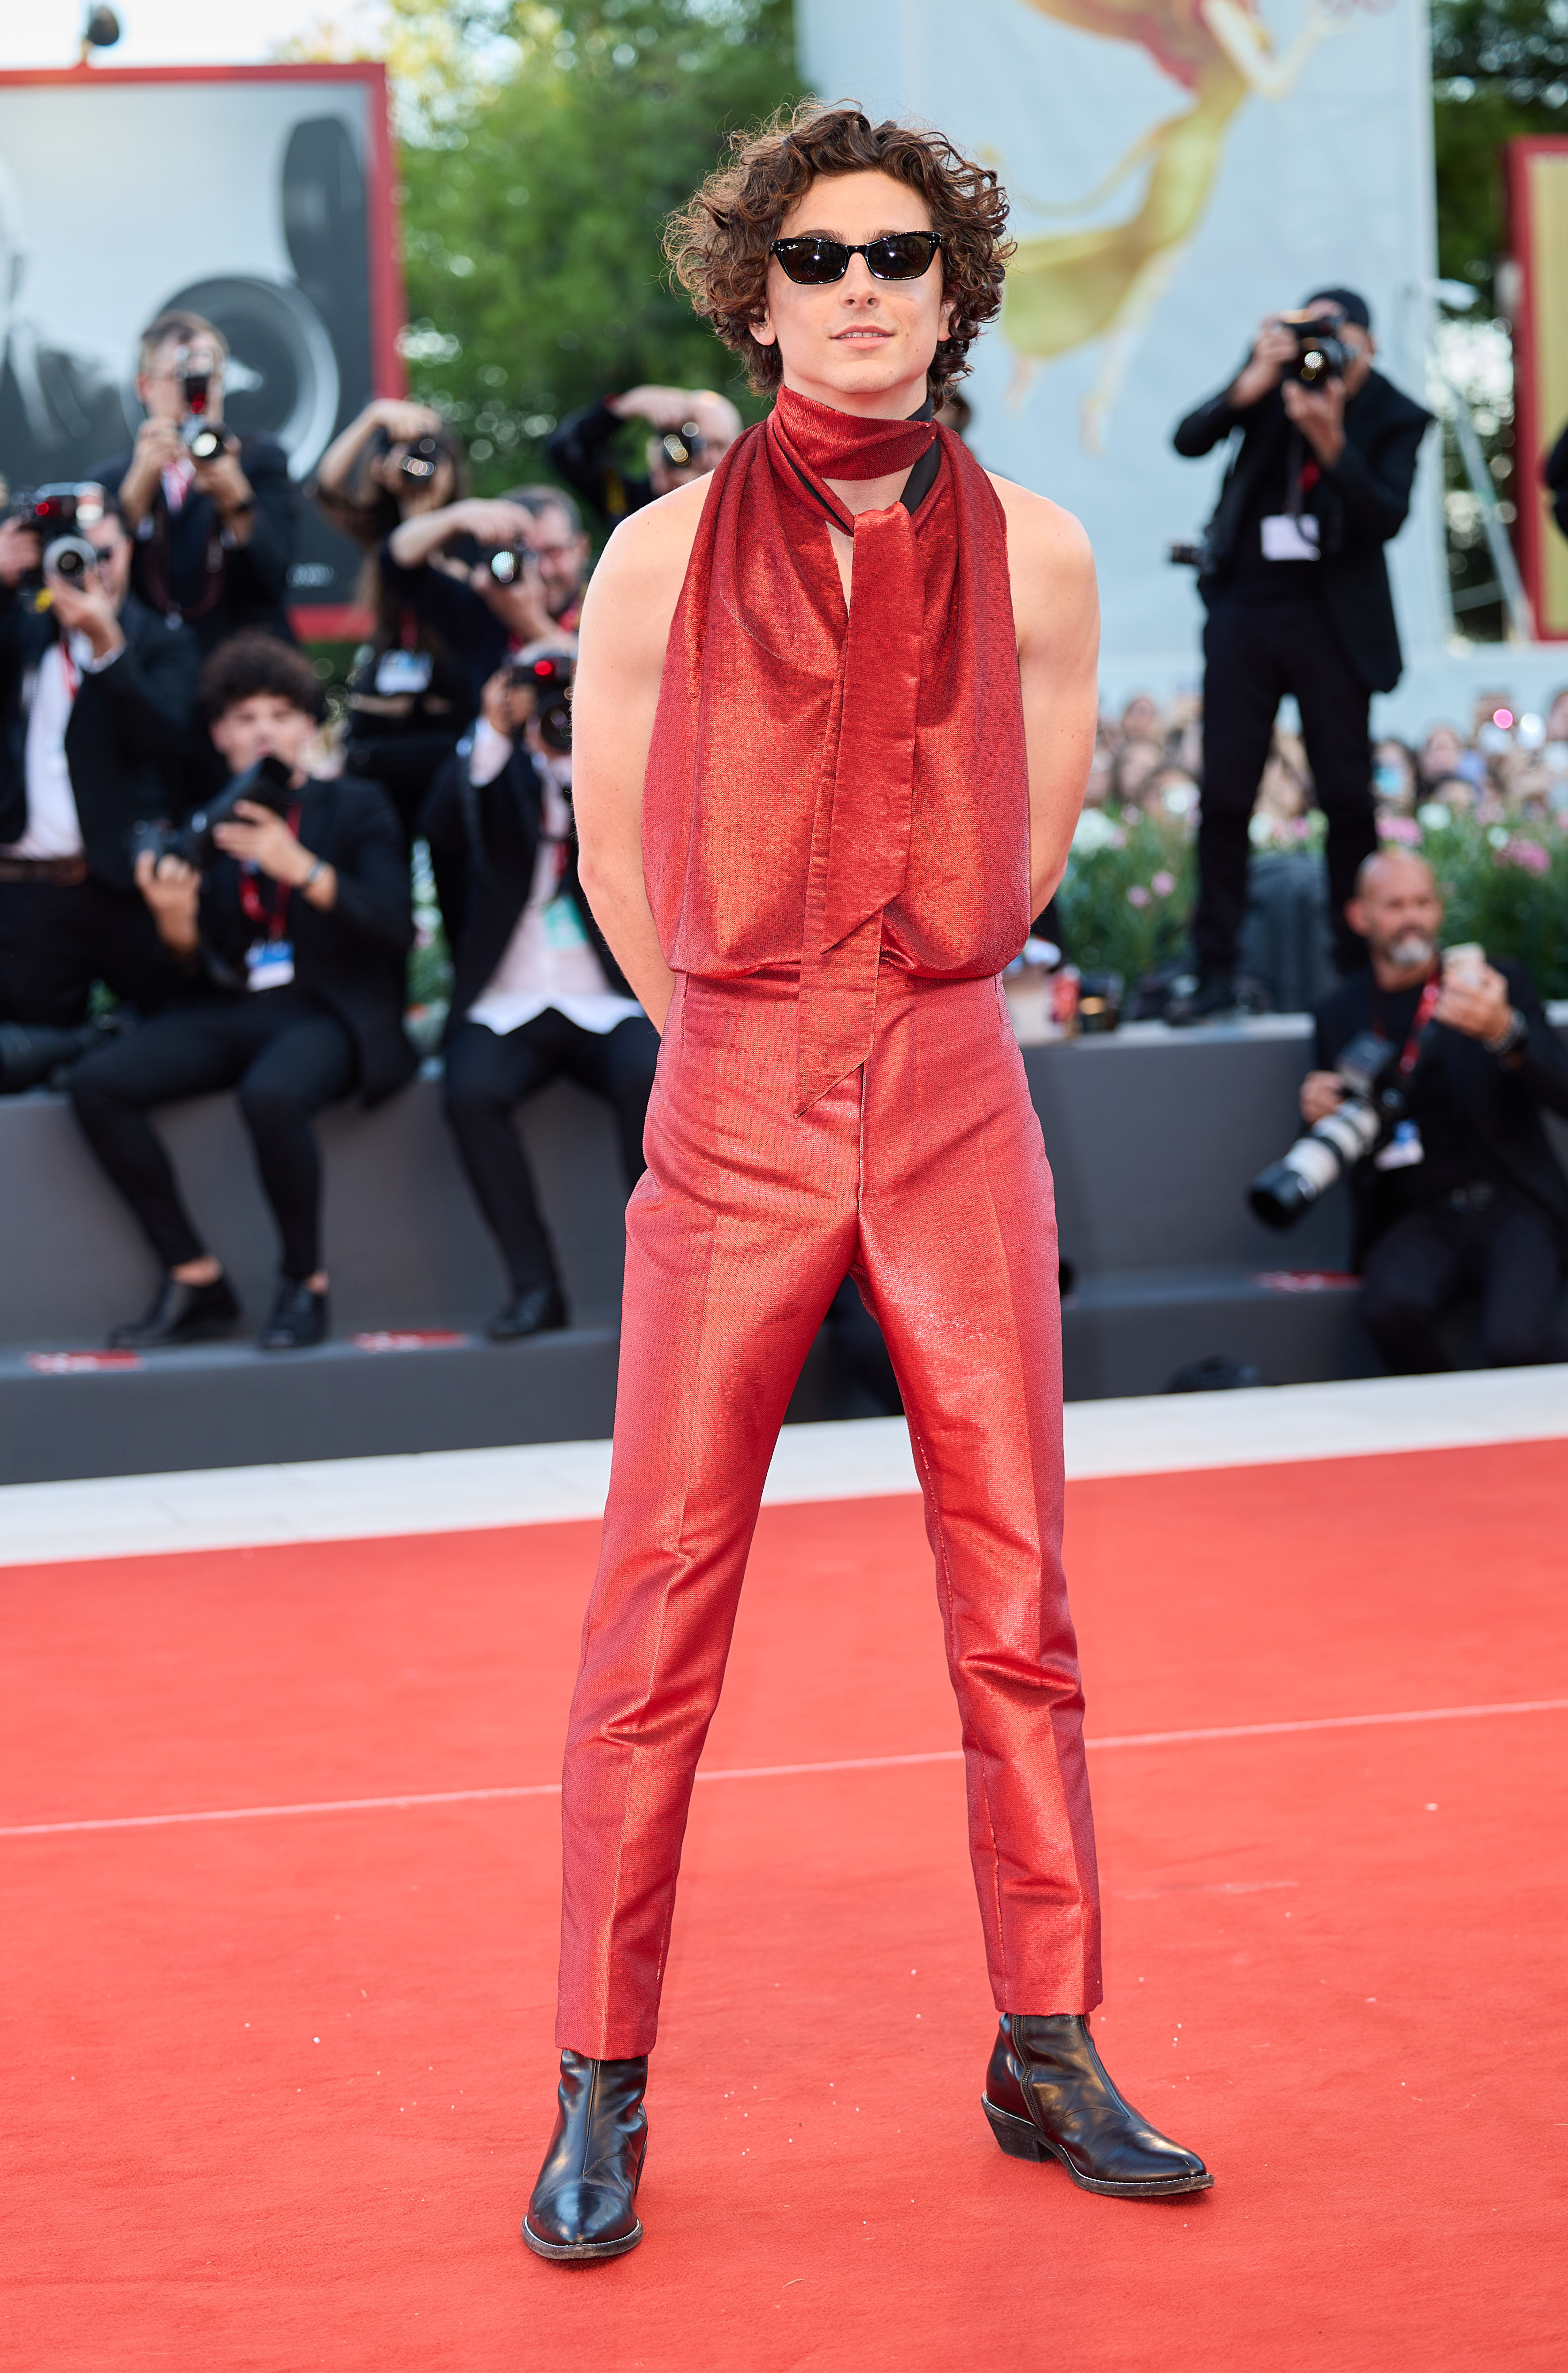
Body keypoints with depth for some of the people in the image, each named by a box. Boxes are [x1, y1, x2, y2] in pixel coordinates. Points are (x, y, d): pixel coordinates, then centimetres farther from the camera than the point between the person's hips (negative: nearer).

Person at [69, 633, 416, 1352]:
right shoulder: (203, 827, 15)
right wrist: (176, 923, -11)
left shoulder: (354, 808, 8)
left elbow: (395, 927, -7)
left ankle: (305, 1285, -17)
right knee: (96, 1085, -21)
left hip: (326, 1012, -4)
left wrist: (304, 870, -20)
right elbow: (197, 971, 12)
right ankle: (194, 1280, -14)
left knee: (271, 1094, -38)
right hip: (231, 1011, 4)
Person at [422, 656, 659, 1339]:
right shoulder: (497, 773, 14)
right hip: (508, 1007, 0)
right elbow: (442, 833, -6)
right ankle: (535, 1286, -22)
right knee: (471, 1093, -31)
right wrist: (493, 737, -15)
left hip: (609, 1006, 0)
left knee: (647, 1077, -33)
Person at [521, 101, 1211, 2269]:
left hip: (959, 1112, 2)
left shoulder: (1033, 556, 4)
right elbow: (615, 850, 9)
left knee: (1018, 1603, 4)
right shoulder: (665, 556, 0)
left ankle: (1048, 2054, 16)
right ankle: (603, 2091, 5)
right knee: (659, 1611, -3)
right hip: (729, 1121, -1)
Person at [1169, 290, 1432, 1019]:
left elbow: (1386, 519, -16)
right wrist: (1250, 385, -25)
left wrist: (1331, 441, -29)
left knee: (1347, 796, 1)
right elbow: (1189, 441, -8)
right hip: (1245, 608, 2)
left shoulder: (1394, 418, -5)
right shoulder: (1276, 372, 0)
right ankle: (1216, 972, 6)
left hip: (1333, 620, -2)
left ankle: (1358, 969, 10)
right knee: (1224, 794, 0)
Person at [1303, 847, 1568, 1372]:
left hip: (1512, 1205, -2)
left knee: (1516, 1341, -30)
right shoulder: (1341, 1015, 14)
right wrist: (1318, 1113, -7)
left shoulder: (1499, 982, 8)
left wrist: (1504, 1032, -25)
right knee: (1390, 1307, -33)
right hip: (1420, 1219, 2)